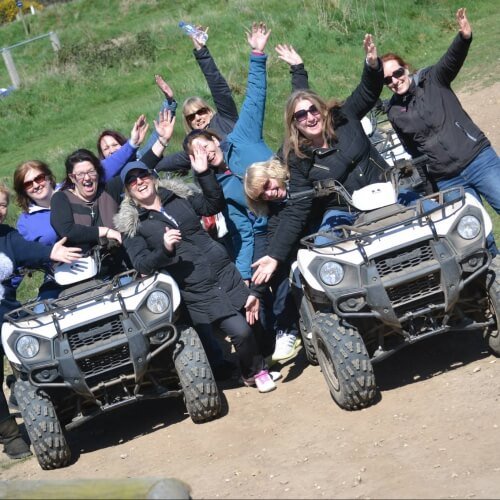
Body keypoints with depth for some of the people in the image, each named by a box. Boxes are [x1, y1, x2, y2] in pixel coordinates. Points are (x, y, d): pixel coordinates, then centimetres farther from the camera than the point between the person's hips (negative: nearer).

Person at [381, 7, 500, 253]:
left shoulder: (432, 80, 0)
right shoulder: (394, 113, 6)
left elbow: (451, 61, -21)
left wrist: (464, 38, -41)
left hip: (478, 158, -1)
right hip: (448, 180, 1)